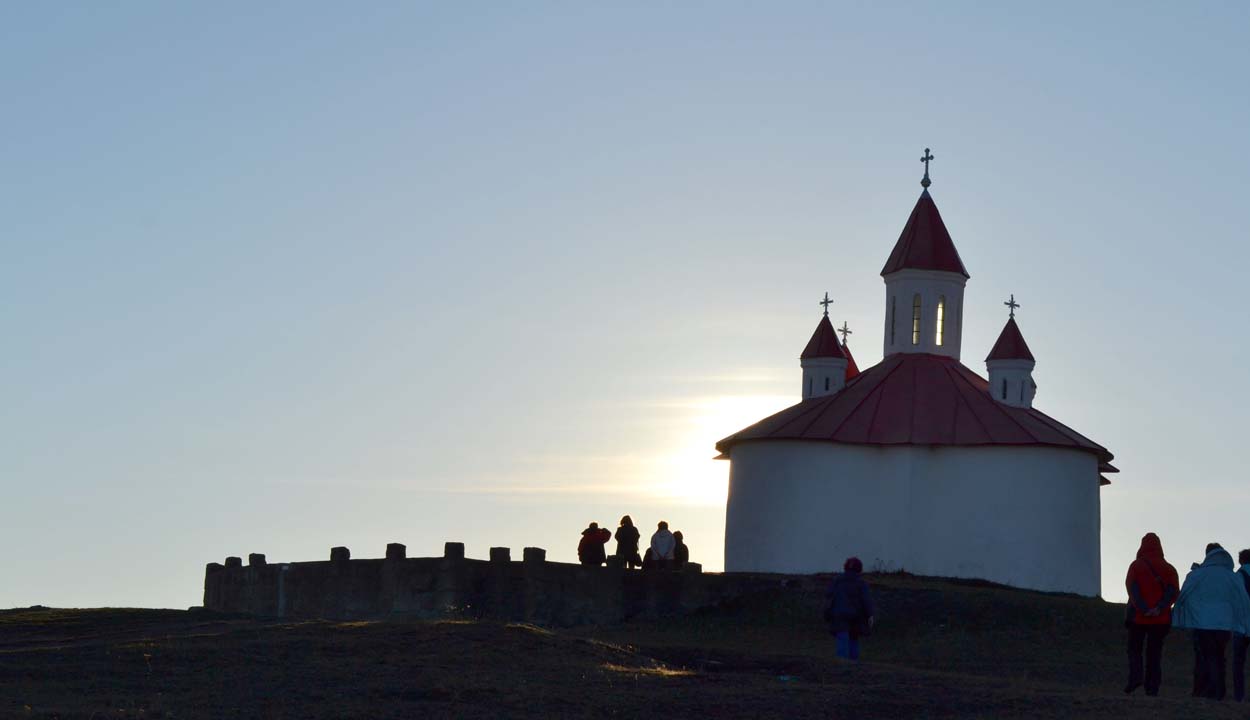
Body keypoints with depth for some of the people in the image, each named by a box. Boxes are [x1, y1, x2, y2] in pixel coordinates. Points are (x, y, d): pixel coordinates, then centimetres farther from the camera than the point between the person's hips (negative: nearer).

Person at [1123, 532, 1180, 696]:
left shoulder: (1136, 566, 2)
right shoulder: (1168, 568, 8)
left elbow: (1132, 588, -12)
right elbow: (1174, 591, -6)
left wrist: (1143, 609, -18)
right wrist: (1160, 608, -15)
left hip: (1138, 616, -2)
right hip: (1161, 618, 2)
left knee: (1134, 648, 10)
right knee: (1155, 652, 7)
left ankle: (1135, 676, -11)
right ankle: (1152, 687, 1)